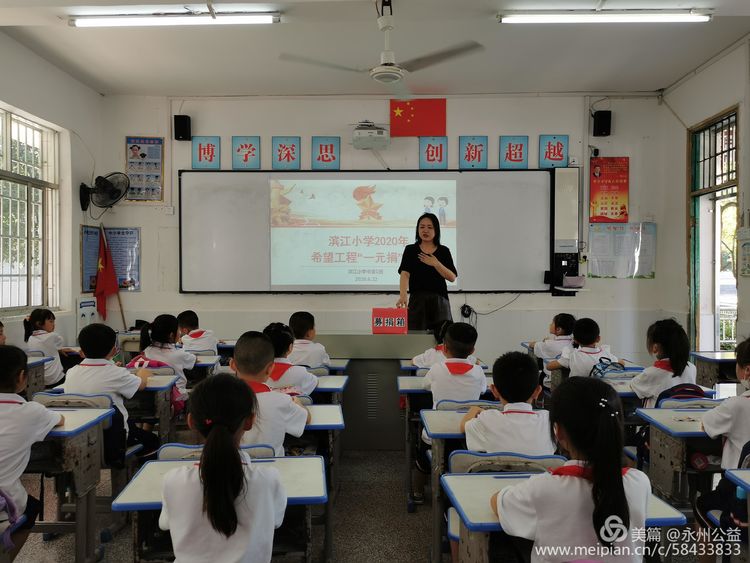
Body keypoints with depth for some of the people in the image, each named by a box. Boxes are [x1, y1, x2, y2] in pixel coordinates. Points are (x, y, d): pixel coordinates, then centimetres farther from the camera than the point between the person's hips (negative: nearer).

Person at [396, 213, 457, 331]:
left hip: (440, 300, 2)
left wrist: (436, 264, -14)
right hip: (417, 300, -2)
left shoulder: (444, 251, 7)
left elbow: (452, 277, 1)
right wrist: (403, 296, -29)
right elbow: (405, 274, -12)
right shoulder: (410, 250, 2)